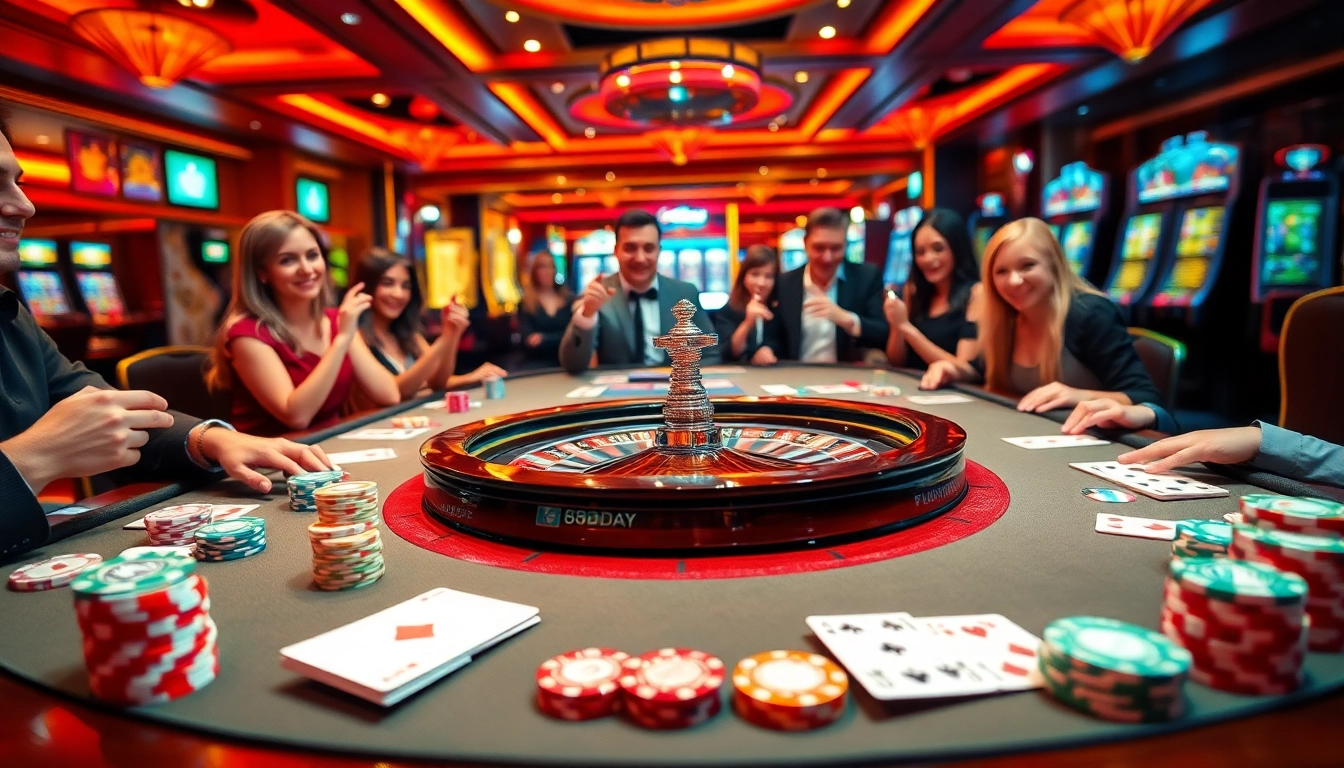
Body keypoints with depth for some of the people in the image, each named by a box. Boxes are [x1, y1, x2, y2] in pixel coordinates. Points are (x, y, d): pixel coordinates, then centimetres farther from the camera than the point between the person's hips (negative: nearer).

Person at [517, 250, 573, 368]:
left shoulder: (569, 299, 11)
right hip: (538, 362, -2)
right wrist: (560, 338, -18)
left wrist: (544, 338, -13)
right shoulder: (525, 301, 4)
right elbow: (529, 339, -6)